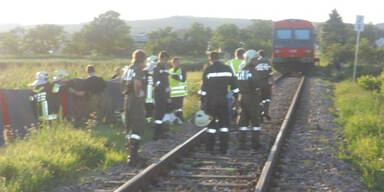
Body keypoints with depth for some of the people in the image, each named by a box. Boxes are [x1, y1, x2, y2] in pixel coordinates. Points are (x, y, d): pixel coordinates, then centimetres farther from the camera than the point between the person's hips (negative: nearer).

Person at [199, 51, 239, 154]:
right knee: (224, 123, 8)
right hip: (223, 100, 2)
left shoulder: (208, 70, -6)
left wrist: (202, 101, -2)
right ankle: (224, 148, 6)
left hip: (211, 100, -2)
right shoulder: (227, 69, 5)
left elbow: (204, 87, -7)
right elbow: (234, 86, 9)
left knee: (211, 122, 8)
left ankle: (210, 147, 14)